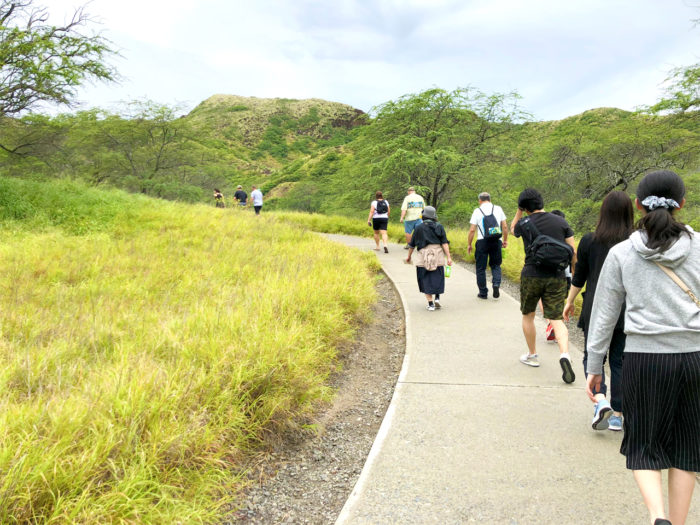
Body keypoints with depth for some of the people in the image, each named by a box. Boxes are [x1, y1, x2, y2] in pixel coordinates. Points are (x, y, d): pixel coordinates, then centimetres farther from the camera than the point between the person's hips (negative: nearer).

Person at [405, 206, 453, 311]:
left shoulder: (419, 228, 2)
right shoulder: (439, 227, 4)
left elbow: (412, 244, 7)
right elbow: (444, 243, -5)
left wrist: (409, 256, 21)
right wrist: (448, 257, -6)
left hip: (423, 257, -1)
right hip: (438, 255, 1)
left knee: (426, 281, 6)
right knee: (437, 278, 17)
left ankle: (431, 304, 2)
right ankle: (437, 298, 4)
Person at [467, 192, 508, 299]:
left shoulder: (477, 211, -2)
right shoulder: (498, 209, 6)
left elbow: (472, 230, -5)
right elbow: (505, 227, 6)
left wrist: (469, 244, 4)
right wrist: (505, 240, 18)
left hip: (482, 242, -2)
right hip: (496, 242, 3)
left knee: (481, 268, 7)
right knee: (495, 265, 17)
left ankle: (483, 293, 11)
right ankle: (496, 284, -8)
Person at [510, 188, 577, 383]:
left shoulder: (524, 223, -2)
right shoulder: (561, 222, 2)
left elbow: (513, 229, 23)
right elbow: (573, 252, 1)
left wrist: (519, 212, 21)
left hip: (532, 275, -1)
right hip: (557, 277, 1)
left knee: (528, 315, 18)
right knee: (556, 319, 3)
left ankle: (532, 355, 27)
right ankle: (564, 354, -20)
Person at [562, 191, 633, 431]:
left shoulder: (589, 241, -5)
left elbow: (579, 277, 2)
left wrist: (569, 302, 15)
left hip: (595, 309, -1)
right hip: (625, 312, 1)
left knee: (592, 356, 10)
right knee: (619, 361, 11)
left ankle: (600, 400, -13)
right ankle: (617, 415, 15)